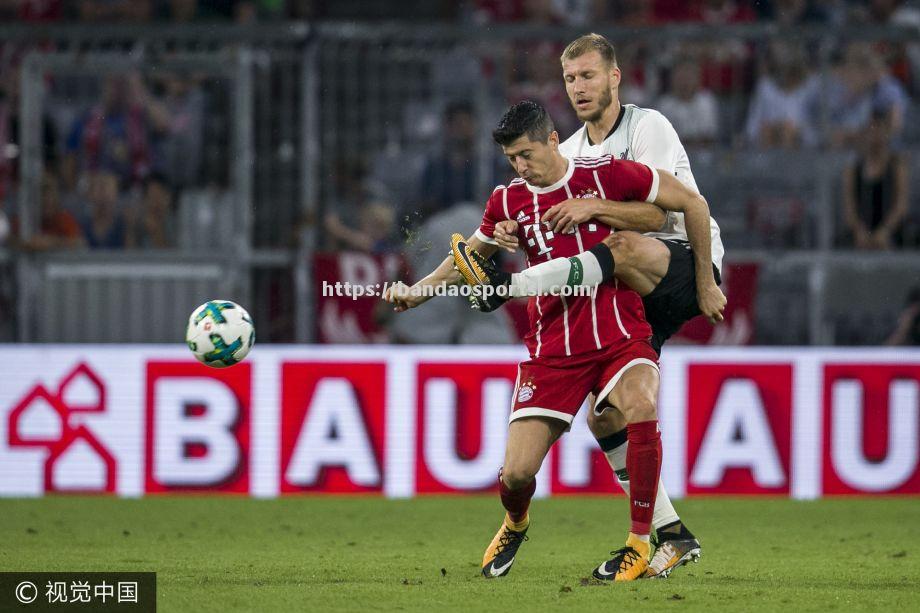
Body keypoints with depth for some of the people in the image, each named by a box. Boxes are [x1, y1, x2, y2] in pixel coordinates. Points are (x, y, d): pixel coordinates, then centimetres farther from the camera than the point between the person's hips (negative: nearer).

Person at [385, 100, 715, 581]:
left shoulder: (606, 175, -6)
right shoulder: (509, 202, 4)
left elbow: (693, 204, 1)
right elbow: (470, 255, 22)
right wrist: (419, 290, 7)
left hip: (620, 337, -3)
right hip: (552, 349, 3)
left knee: (640, 406, -36)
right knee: (516, 474, -8)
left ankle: (640, 544, -20)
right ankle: (516, 524, 33)